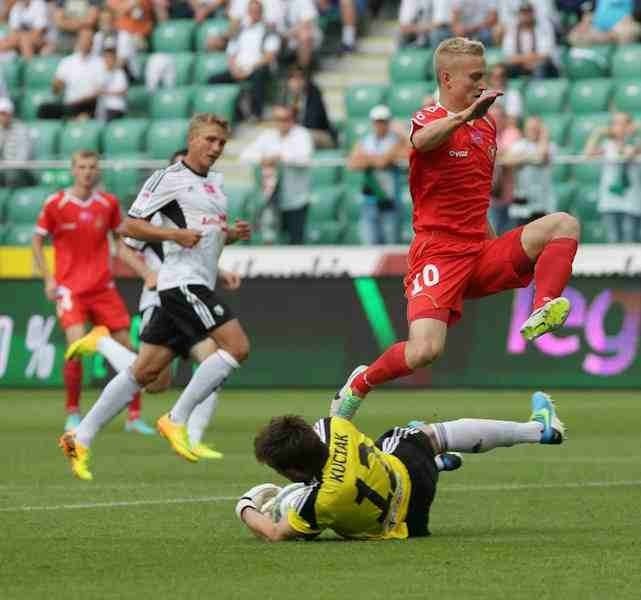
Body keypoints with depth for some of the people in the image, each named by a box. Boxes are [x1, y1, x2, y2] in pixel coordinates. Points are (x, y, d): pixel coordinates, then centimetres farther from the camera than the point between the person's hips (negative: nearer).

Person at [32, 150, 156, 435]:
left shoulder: (109, 203, 3)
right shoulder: (55, 204, -4)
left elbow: (121, 245, 13)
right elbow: (37, 241, 6)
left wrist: (146, 273, 4)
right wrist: (48, 279, -3)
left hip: (103, 287, 3)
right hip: (69, 288, -3)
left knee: (127, 348, -1)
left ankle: (134, 416, 11)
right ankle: (73, 413, -2)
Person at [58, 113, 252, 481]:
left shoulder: (216, 184, 20)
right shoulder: (169, 178, -5)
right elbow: (129, 226, -7)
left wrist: (233, 234, 10)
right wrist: (174, 234, -20)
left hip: (198, 285, 9)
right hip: (183, 281, -8)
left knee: (145, 371, 7)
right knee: (237, 346, -18)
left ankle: (81, 439, 10)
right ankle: (176, 419, -13)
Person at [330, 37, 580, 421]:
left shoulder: (487, 126, 16)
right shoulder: (431, 119, -5)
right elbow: (422, 140, -33)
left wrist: (499, 250, 27)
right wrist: (464, 115, -50)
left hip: (480, 251, 6)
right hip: (438, 254, -6)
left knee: (564, 225, -11)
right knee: (425, 351, -22)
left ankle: (542, 313, -28)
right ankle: (359, 385, 7)